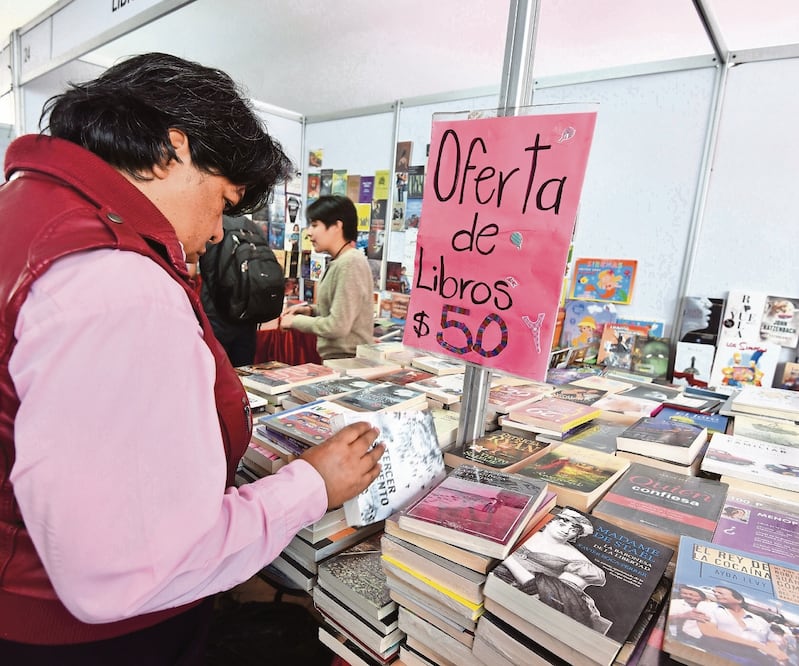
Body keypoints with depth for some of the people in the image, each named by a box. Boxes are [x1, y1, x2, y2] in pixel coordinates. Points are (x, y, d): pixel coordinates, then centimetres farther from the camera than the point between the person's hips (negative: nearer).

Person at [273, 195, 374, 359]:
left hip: (347, 360, -8)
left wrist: (295, 321, -10)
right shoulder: (338, 262, 10)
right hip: (335, 358, 8)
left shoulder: (349, 263, -18)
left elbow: (338, 326, -22)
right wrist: (309, 310, 4)